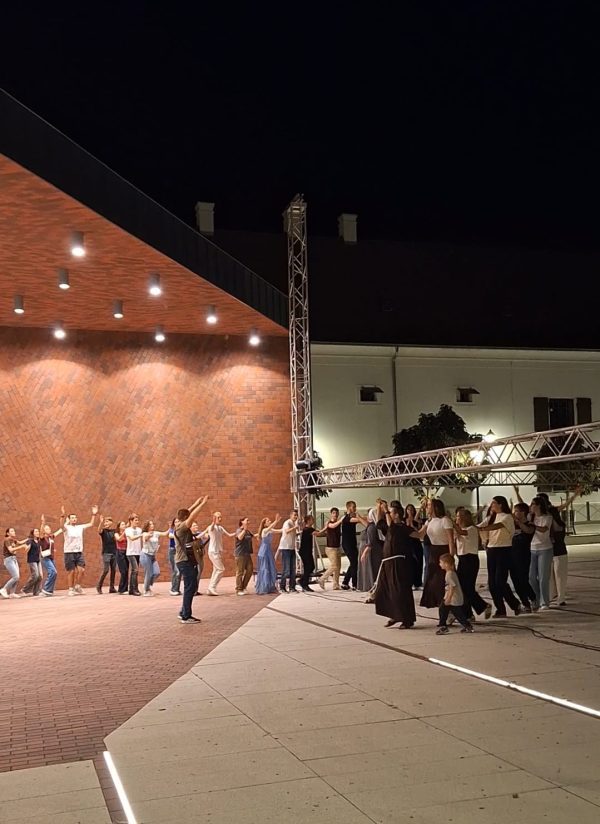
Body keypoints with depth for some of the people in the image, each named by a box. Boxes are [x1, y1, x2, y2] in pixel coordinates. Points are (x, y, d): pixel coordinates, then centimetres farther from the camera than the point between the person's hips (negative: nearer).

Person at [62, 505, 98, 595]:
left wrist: (94, 514, 7)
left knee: (81, 570, -8)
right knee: (71, 571, -1)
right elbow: (62, 525, -23)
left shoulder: (80, 527, 14)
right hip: (69, 552, -4)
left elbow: (91, 524, 15)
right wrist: (62, 516, -38)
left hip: (79, 552, 4)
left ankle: (77, 586, 11)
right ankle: (70, 589, 8)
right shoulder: (67, 528, -1)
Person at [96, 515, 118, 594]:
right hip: (106, 553, -4)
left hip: (114, 553, 4)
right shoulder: (103, 531, -1)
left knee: (113, 570, 4)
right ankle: (99, 586, 2)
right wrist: (101, 522, -39)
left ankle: (111, 587, 11)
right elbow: (99, 530, -21)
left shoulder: (114, 531, 11)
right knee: (105, 570, -11)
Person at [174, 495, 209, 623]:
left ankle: (183, 612, 21)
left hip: (188, 561, 10)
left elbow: (189, 513, 22)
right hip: (185, 562, -10)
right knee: (190, 588, -8)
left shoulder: (182, 527, 11)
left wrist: (197, 503, 17)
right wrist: (202, 504, -18)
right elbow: (192, 516, -24)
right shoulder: (181, 527, -15)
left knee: (192, 587, 15)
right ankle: (186, 617, -5)